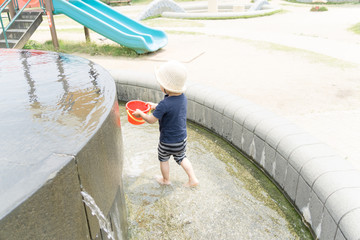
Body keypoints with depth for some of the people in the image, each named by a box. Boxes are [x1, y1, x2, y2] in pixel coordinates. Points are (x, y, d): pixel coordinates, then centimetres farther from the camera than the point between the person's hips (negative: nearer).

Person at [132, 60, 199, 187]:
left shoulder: (164, 104, -33)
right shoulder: (183, 97, -9)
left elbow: (151, 120, -21)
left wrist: (140, 113, -4)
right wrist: (156, 106, 15)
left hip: (168, 142, -6)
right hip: (182, 137, 6)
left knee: (163, 159, 22)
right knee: (181, 158, 28)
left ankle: (166, 180, 43)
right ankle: (193, 179, 29)